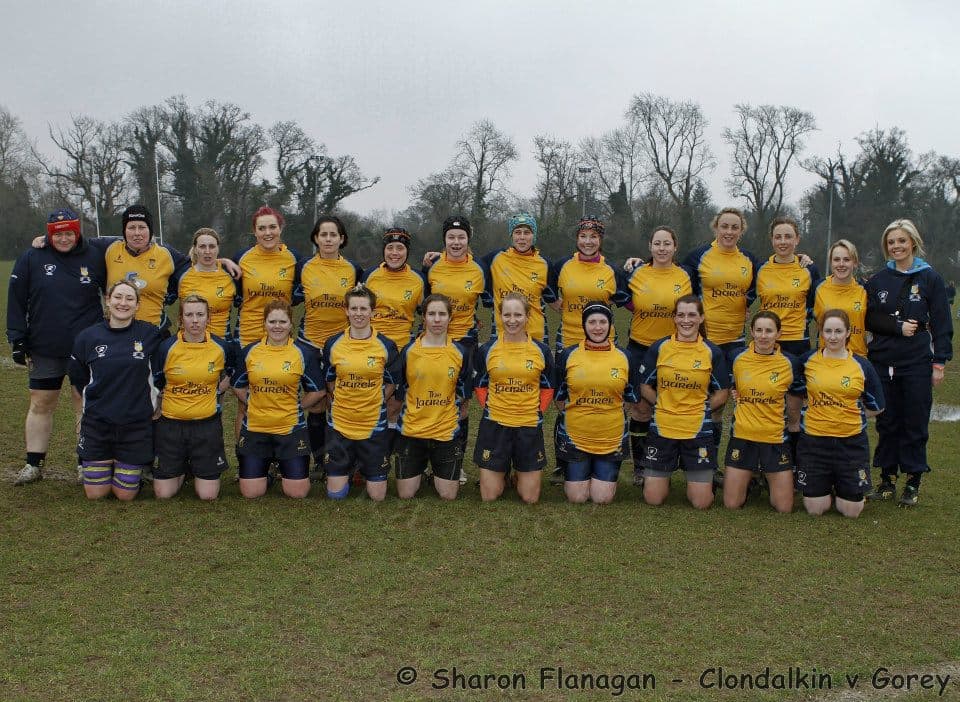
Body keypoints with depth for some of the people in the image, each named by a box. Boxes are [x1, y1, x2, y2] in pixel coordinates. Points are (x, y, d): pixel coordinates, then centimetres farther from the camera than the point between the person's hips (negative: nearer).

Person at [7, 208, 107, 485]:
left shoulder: (95, 258, 1)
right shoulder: (31, 259, 0)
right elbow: (16, 301, 2)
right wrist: (17, 340, -2)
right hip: (44, 350, 1)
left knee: (86, 404, 5)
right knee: (41, 404, 9)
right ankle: (33, 464, 19)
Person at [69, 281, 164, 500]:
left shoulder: (150, 334, -6)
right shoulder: (88, 337, -1)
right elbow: (78, 379, 12)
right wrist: (99, 399, 7)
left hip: (136, 424, -1)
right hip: (97, 424, 1)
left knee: (125, 494, 4)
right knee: (96, 494, 5)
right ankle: (107, 464, 35)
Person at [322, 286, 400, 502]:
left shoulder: (386, 346, -4)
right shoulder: (333, 344, -1)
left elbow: (391, 382, 8)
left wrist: (374, 404, 1)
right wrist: (344, 402, 3)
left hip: (374, 425, -1)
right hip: (339, 424, 1)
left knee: (377, 495, 4)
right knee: (335, 494, 4)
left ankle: (365, 467, 36)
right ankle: (348, 469, 36)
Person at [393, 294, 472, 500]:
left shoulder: (460, 352, -2)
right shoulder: (409, 351, -3)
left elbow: (461, 395, 6)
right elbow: (400, 392, 5)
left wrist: (451, 419, 5)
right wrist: (418, 416, 4)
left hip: (447, 432, 0)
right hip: (411, 431, 0)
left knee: (447, 496, 3)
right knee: (405, 495, 4)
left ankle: (437, 470, 35)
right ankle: (420, 467, 35)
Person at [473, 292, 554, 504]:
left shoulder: (541, 350, 1)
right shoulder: (487, 349, 0)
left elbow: (548, 387, 11)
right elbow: (479, 385, 11)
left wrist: (538, 411, -1)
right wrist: (490, 408, -2)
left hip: (530, 425, 0)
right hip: (494, 425, 0)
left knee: (530, 498, 5)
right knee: (489, 496, 3)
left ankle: (520, 472, 37)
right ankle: (503, 472, 35)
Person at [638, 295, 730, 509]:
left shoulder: (713, 352, 0)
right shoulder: (659, 348, 0)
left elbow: (722, 393, 7)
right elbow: (645, 387, 8)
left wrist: (700, 409, -3)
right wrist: (665, 406, -2)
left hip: (699, 430, 0)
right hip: (662, 428, 1)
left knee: (702, 503, -1)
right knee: (653, 499, 2)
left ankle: (697, 476, 31)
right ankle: (663, 475, 34)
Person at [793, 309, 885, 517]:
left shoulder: (862, 365, 1)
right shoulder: (807, 361, 0)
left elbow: (876, 407, 9)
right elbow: (796, 393, 14)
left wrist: (849, 414, 4)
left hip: (851, 441, 0)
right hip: (814, 440, 0)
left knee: (851, 511, 3)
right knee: (815, 510, 3)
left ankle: (840, 484, 34)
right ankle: (827, 484, 34)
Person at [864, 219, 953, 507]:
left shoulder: (930, 278, 1)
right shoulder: (877, 280, 8)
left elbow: (942, 323, 0)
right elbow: (868, 319, 5)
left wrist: (939, 362, -6)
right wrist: (898, 327, -11)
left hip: (917, 363, -2)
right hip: (883, 361, 3)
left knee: (915, 423, 1)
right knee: (887, 421, 7)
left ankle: (913, 482, 12)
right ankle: (887, 478, 17)